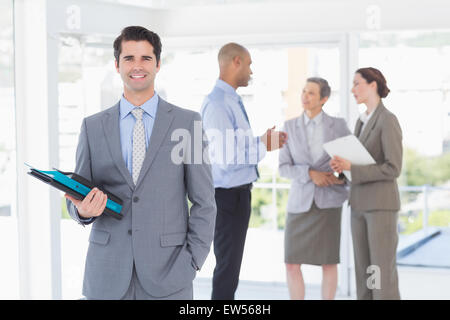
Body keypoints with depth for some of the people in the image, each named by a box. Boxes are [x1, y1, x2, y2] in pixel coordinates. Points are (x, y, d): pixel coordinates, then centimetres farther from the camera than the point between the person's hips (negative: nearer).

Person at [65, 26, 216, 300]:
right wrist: (84, 210, -11)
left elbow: (204, 202, 1)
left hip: (167, 274, -1)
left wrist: (191, 263, -7)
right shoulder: (93, 127, 8)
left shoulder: (188, 123, 2)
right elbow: (78, 200, 11)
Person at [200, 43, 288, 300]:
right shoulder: (217, 103, -20)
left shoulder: (233, 101, 12)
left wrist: (264, 141, 7)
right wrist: (263, 146, -15)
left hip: (240, 192, 10)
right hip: (228, 194, -10)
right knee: (227, 266, -4)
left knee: (232, 263, 17)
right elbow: (224, 157, -26)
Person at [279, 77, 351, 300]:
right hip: (300, 202, 1)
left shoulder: (338, 125, 2)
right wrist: (310, 173, -18)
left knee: (328, 263, 1)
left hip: (328, 200, -1)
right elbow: (283, 168, -1)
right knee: (292, 264, -3)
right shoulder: (290, 127, 4)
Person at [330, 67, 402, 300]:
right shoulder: (362, 121, 15)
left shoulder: (389, 121, -13)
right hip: (360, 204, 8)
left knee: (382, 272, -7)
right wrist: (342, 165, -2)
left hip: (381, 204, -8)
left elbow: (393, 169, -18)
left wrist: (351, 167, -19)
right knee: (364, 271, 8)